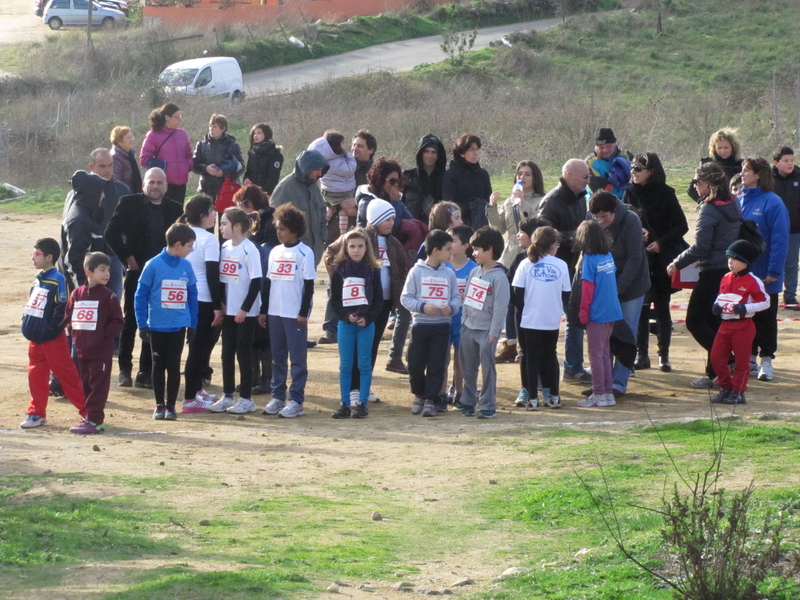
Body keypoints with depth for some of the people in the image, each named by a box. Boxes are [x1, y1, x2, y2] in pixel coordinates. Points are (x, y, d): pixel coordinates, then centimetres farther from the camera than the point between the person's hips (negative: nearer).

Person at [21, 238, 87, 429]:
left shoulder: (57, 280, -13)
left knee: (66, 374, -3)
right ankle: (36, 413, 18)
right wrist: (27, 325, 10)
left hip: (52, 340, -8)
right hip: (35, 339, 8)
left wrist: (50, 329, -18)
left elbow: (63, 309, -17)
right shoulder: (38, 280, 12)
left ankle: (88, 411, 4)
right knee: (36, 377, 10)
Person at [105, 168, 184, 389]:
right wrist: (127, 258, -7)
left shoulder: (175, 209, 7)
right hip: (137, 271, -2)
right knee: (130, 321, 2)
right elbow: (111, 233, -3)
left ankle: (146, 372, 9)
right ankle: (125, 370, 9)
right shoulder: (129, 204, -1)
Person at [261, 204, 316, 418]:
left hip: (295, 314, -6)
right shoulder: (275, 252, 12)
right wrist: (264, 310, 12)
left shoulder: (304, 253, -6)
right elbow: (269, 282, 15)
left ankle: (296, 401, 0)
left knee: (298, 357, -2)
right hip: (275, 312, 6)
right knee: (278, 357, 10)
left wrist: (304, 312, -12)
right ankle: (278, 397, 16)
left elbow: (309, 285, -7)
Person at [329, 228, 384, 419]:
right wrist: (346, 316, -12)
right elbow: (334, 299, 2)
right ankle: (344, 404, 8)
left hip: (366, 324, -1)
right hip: (345, 324, 1)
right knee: (345, 365, 3)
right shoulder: (340, 270, 3)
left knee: (364, 365, 2)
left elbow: (379, 299, 1)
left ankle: (362, 403, 6)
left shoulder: (373, 270, 1)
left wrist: (368, 318, -12)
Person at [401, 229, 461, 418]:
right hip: (420, 324, -2)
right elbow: (406, 297, -3)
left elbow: (456, 297, 9)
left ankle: (430, 400, 6)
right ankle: (419, 395, 22)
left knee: (436, 365, -1)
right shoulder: (417, 272, -3)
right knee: (415, 364, 0)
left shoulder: (449, 274, 6)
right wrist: (422, 307, -17)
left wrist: (451, 307, -12)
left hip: (442, 325, 2)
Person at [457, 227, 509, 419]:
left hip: (486, 330, -7)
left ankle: (488, 406, 2)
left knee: (487, 368, -3)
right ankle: (468, 402, 21)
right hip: (469, 327, 7)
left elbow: (500, 307, -14)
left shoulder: (499, 277, -12)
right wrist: (464, 320, 7)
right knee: (467, 368, 11)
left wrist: (493, 332, -16)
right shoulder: (475, 272, 10)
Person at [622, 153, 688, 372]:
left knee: (662, 307, 2)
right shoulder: (630, 193, 6)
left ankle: (664, 355, 8)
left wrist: (662, 243, -16)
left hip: (661, 259, -2)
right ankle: (641, 354, 8)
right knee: (640, 307, 2)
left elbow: (681, 226, -4)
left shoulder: (665, 194, -3)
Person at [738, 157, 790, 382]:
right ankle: (749, 357, 23)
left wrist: (774, 272, -20)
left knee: (765, 318, 5)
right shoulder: (739, 201, 5)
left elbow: (780, 240, -17)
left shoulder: (773, 203, -15)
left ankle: (766, 361, 13)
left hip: (764, 276, -6)